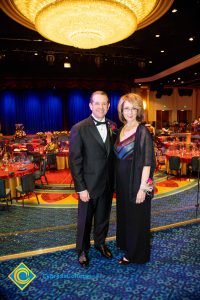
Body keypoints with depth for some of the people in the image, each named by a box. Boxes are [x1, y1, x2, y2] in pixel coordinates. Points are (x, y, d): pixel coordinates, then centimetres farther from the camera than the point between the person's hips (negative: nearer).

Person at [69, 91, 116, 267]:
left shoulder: (112, 127, 2)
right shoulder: (79, 129, -13)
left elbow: (113, 154, 7)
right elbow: (75, 161, -13)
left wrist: (114, 180, 2)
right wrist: (81, 188, -14)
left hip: (108, 184, 5)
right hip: (89, 185, -4)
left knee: (103, 217, 22)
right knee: (85, 220, 14)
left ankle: (100, 243, 46)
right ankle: (83, 250, 38)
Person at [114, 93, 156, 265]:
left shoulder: (142, 131, -16)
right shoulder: (121, 130, 6)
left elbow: (147, 162, -18)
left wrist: (142, 188, -20)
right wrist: (117, 182, 10)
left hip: (136, 183, -7)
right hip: (122, 182, 7)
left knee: (136, 217, 9)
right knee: (123, 213, 22)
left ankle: (135, 254, 30)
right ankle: (124, 242, 47)